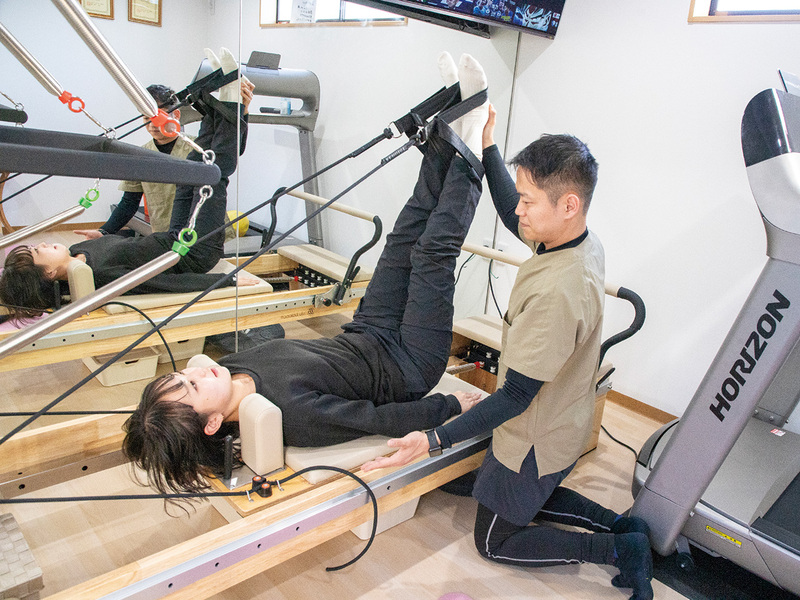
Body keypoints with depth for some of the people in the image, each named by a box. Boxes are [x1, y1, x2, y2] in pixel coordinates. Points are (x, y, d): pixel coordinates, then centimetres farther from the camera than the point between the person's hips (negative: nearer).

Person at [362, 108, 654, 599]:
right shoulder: (586, 243, -10)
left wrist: (433, 441, -32)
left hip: (537, 442, -9)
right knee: (531, 497, 34)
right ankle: (623, 525, 24)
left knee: (495, 541, 16)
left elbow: (515, 397, -31)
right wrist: (488, 147, 6)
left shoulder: (555, 292, -38)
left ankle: (619, 549, 10)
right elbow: (510, 215, 8)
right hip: (565, 424, 9)